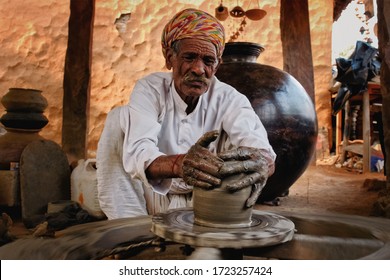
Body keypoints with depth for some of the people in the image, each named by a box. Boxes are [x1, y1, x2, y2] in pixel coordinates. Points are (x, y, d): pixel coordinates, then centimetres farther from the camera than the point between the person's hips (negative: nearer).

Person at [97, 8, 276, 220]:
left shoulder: (229, 99, -12)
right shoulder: (150, 89, -14)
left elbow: (266, 155, -30)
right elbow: (136, 154, -33)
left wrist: (260, 164, -56)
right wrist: (179, 164, -56)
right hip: (154, 200, 0)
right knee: (120, 118, -20)